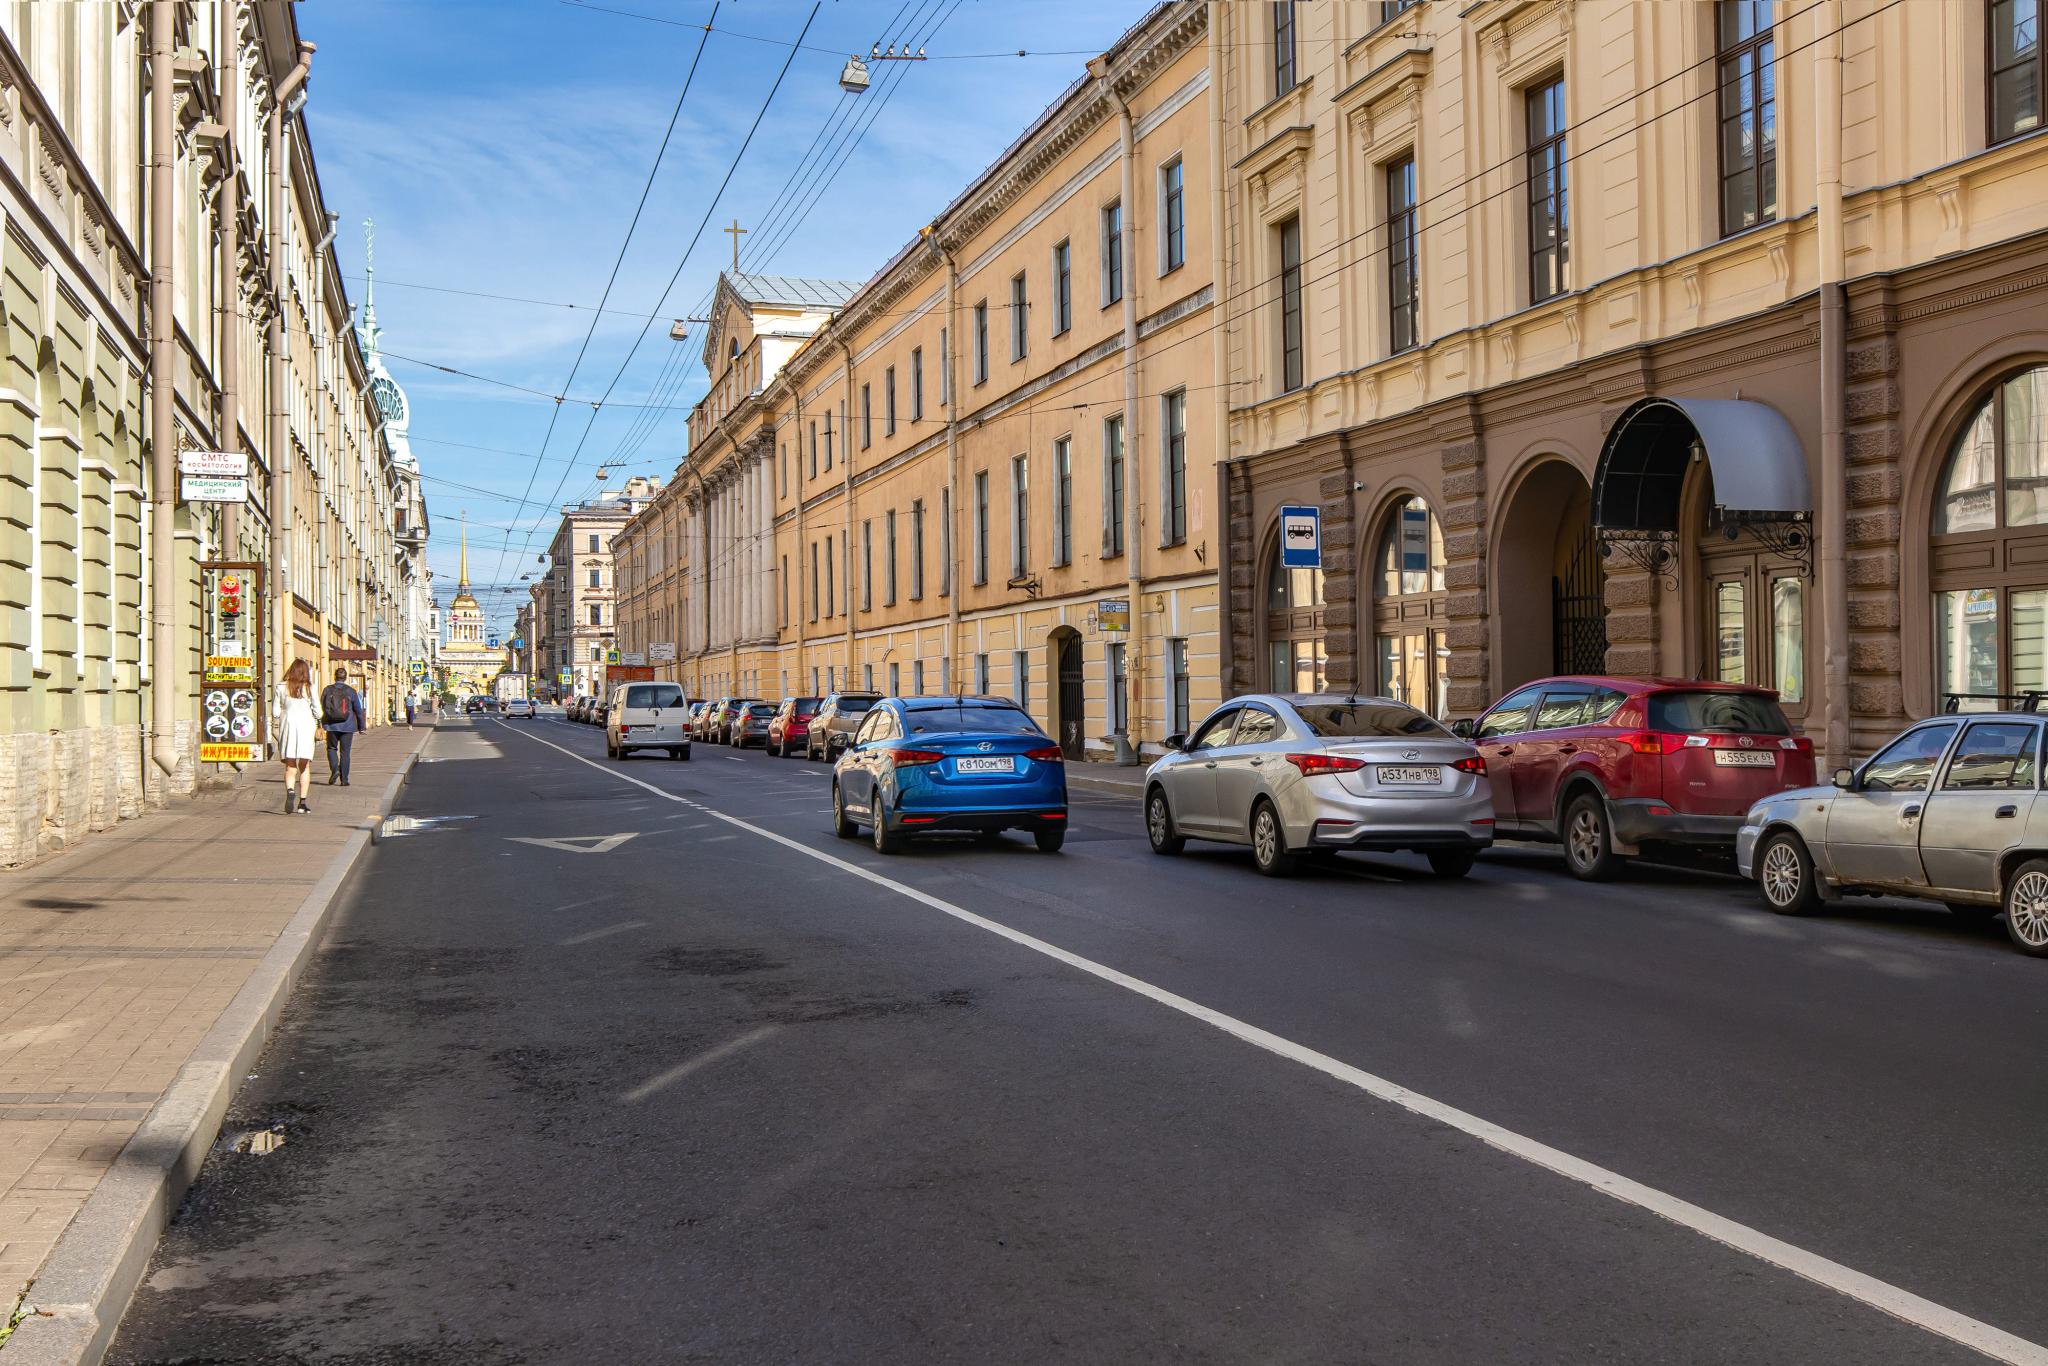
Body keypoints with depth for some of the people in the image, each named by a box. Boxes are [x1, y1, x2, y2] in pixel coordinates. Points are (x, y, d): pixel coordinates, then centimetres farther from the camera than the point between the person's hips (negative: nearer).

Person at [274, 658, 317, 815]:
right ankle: (302, 802, 5)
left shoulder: (282, 688, -2)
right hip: (305, 726, 0)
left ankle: (290, 791, -23)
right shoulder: (309, 688, -4)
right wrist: (316, 720, 20)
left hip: (288, 726, 0)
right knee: (305, 766, 9)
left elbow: (275, 713, 0)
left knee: (290, 766, 5)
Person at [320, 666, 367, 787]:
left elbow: (322, 707, 7)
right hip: (347, 727, 0)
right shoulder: (351, 691, -4)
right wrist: (362, 726, 11)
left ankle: (334, 769, -6)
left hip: (332, 726, 0)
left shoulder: (327, 690, -2)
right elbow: (358, 710, 1)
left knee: (332, 748, 18)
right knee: (345, 752, 5)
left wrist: (323, 722, 22)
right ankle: (344, 779, 5)